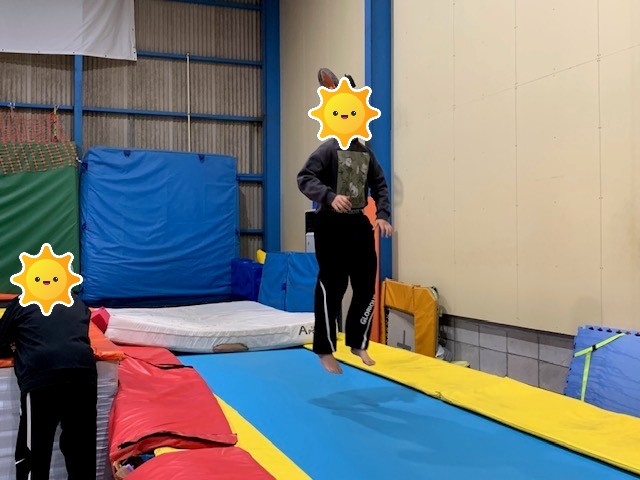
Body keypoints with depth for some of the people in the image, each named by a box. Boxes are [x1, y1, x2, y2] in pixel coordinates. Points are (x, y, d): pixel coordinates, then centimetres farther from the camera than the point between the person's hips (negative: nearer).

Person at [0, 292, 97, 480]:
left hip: (41, 375, -3)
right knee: (81, 449, 16)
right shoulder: (77, 302, 26)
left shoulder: (20, 303, 18)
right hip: (84, 371, 3)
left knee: (33, 455, 7)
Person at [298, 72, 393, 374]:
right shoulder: (329, 149, -6)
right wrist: (330, 197, -31)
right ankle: (325, 351, 12)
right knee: (331, 288, -2)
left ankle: (358, 343, 25)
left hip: (359, 224, 6)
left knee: (367, 287, 7)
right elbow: (305, 178, -15)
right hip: (331, 225, -6)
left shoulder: (366, 153, 12)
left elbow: (380, 186, 13)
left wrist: (383, 215, -3)